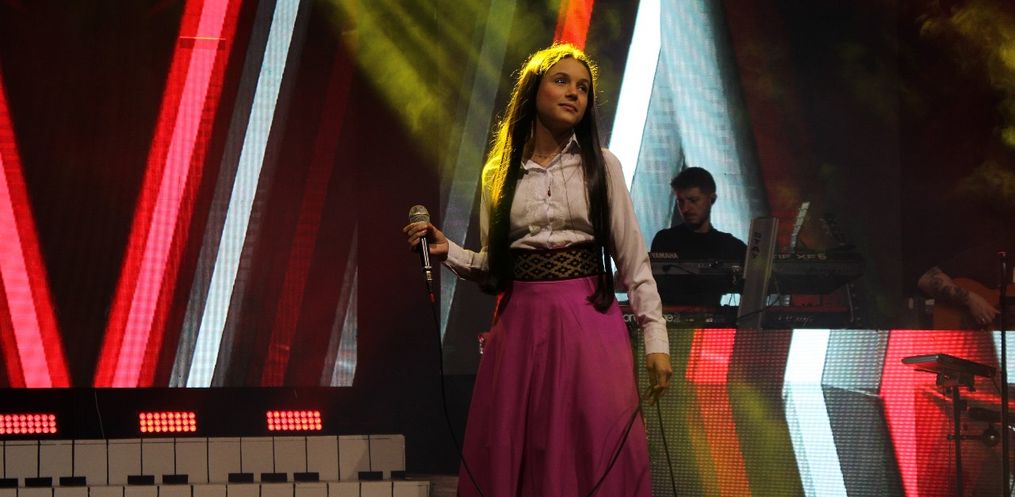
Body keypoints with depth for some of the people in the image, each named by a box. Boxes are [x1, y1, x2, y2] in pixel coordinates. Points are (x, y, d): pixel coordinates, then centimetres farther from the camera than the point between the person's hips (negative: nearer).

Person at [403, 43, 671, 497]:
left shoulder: (602, 166, 5)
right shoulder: (499, 173, 10)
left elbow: (633, 258, 3)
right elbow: (491, 266, 12)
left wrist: (656, 339, -3)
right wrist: (448, 252, -7)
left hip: (588, 320, -2)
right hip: (519, 323, 2)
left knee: (597, 458, -8)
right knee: (512, 458, 0)